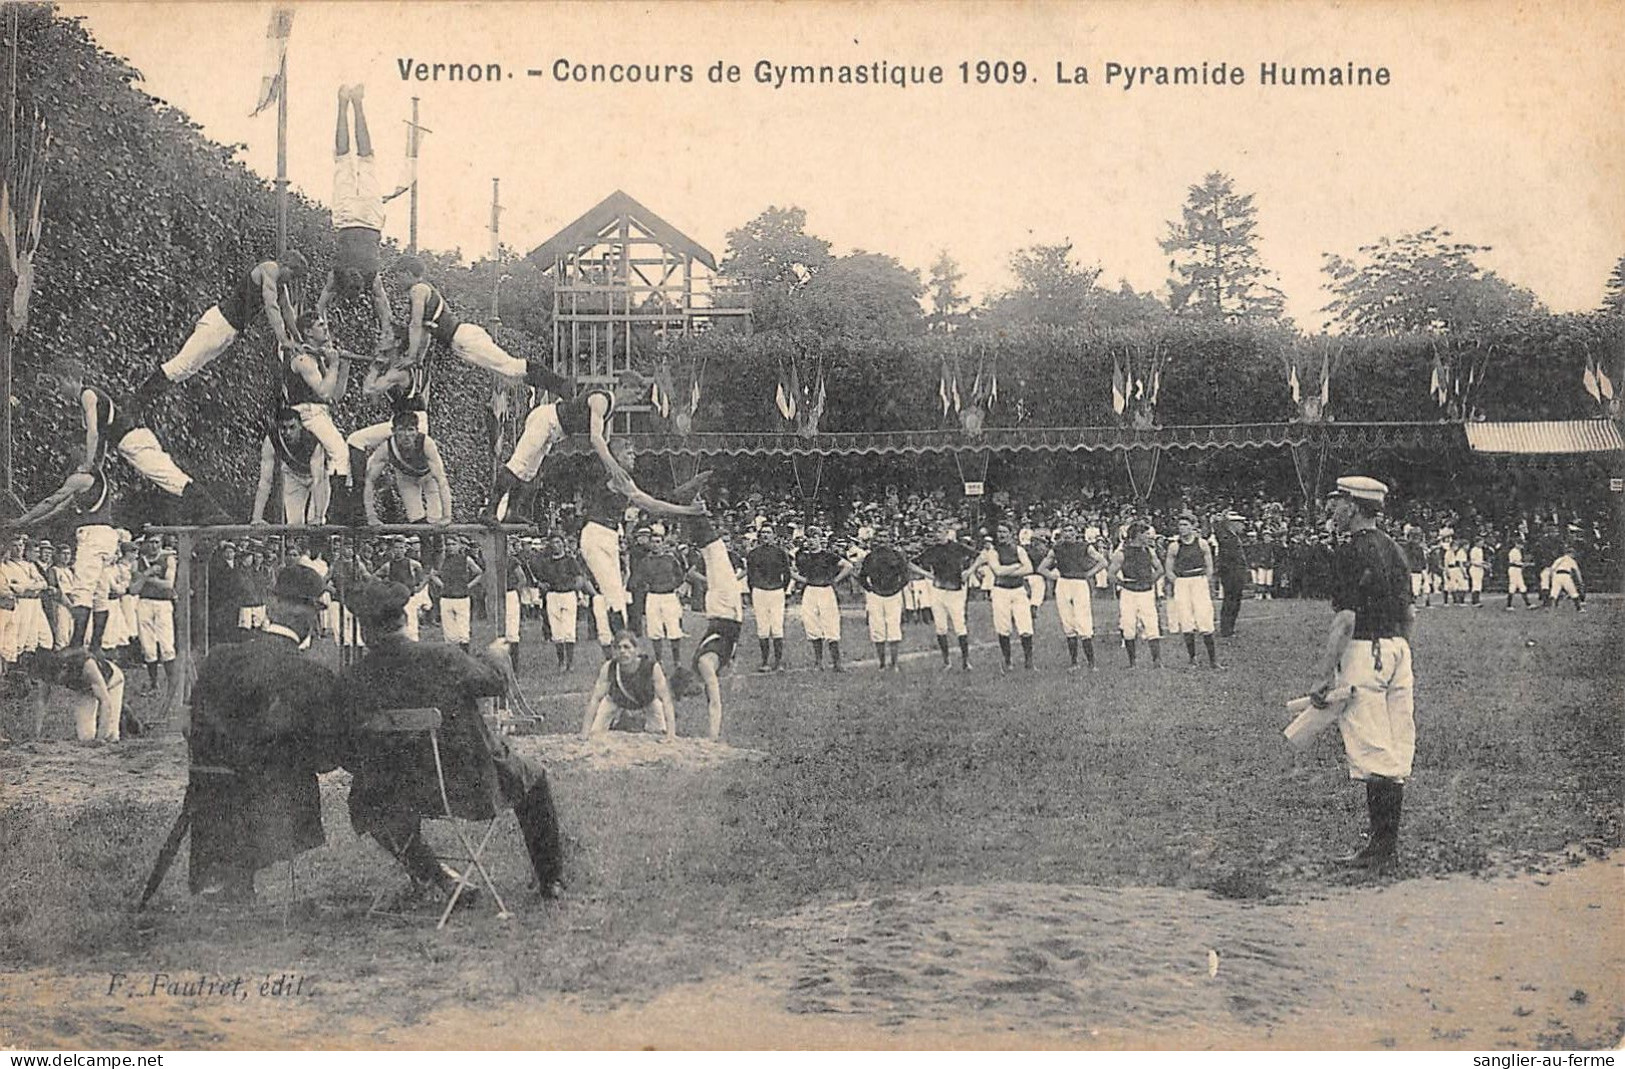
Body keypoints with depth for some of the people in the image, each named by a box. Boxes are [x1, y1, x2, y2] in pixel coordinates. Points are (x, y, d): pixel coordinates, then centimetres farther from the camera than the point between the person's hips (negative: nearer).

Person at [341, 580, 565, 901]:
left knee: (363, 800, 35)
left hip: (405, 798, 1)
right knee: (533, 777, 29)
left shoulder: (351, 682, -16)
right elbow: (496, 683, -1)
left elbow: (349, 757, -7)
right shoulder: (443, 658, -20)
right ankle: (550, 879, 37)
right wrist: (494, 656, 22)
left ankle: (428, 872, 30)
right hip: (473, 784, -1)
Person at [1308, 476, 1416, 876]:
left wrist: (1324, 675, -18)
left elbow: (1345, 619, -18)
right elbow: (1410, 614, 18)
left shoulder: (1353, 550, -12)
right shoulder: (1392, 548, 15)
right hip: (1398, 648, 9)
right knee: (1396, 753, 10)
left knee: (1372, 752, -7)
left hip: (1365, 650, -9)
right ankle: (1389, 845, 16)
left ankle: (1381, 849, -6)